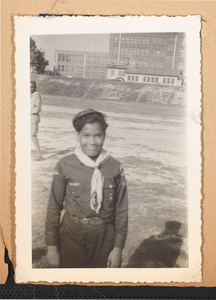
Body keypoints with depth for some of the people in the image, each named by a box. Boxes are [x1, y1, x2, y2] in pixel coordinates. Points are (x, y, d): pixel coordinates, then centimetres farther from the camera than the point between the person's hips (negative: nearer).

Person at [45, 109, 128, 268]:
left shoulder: (115, 167, -9)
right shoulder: (65, 165, -11)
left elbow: (121, 210, -2)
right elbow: (54, 207, -4)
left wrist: (118, 248, -1)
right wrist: (52, 246, -1)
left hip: (104, 236, 1)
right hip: (71, 234, 0)